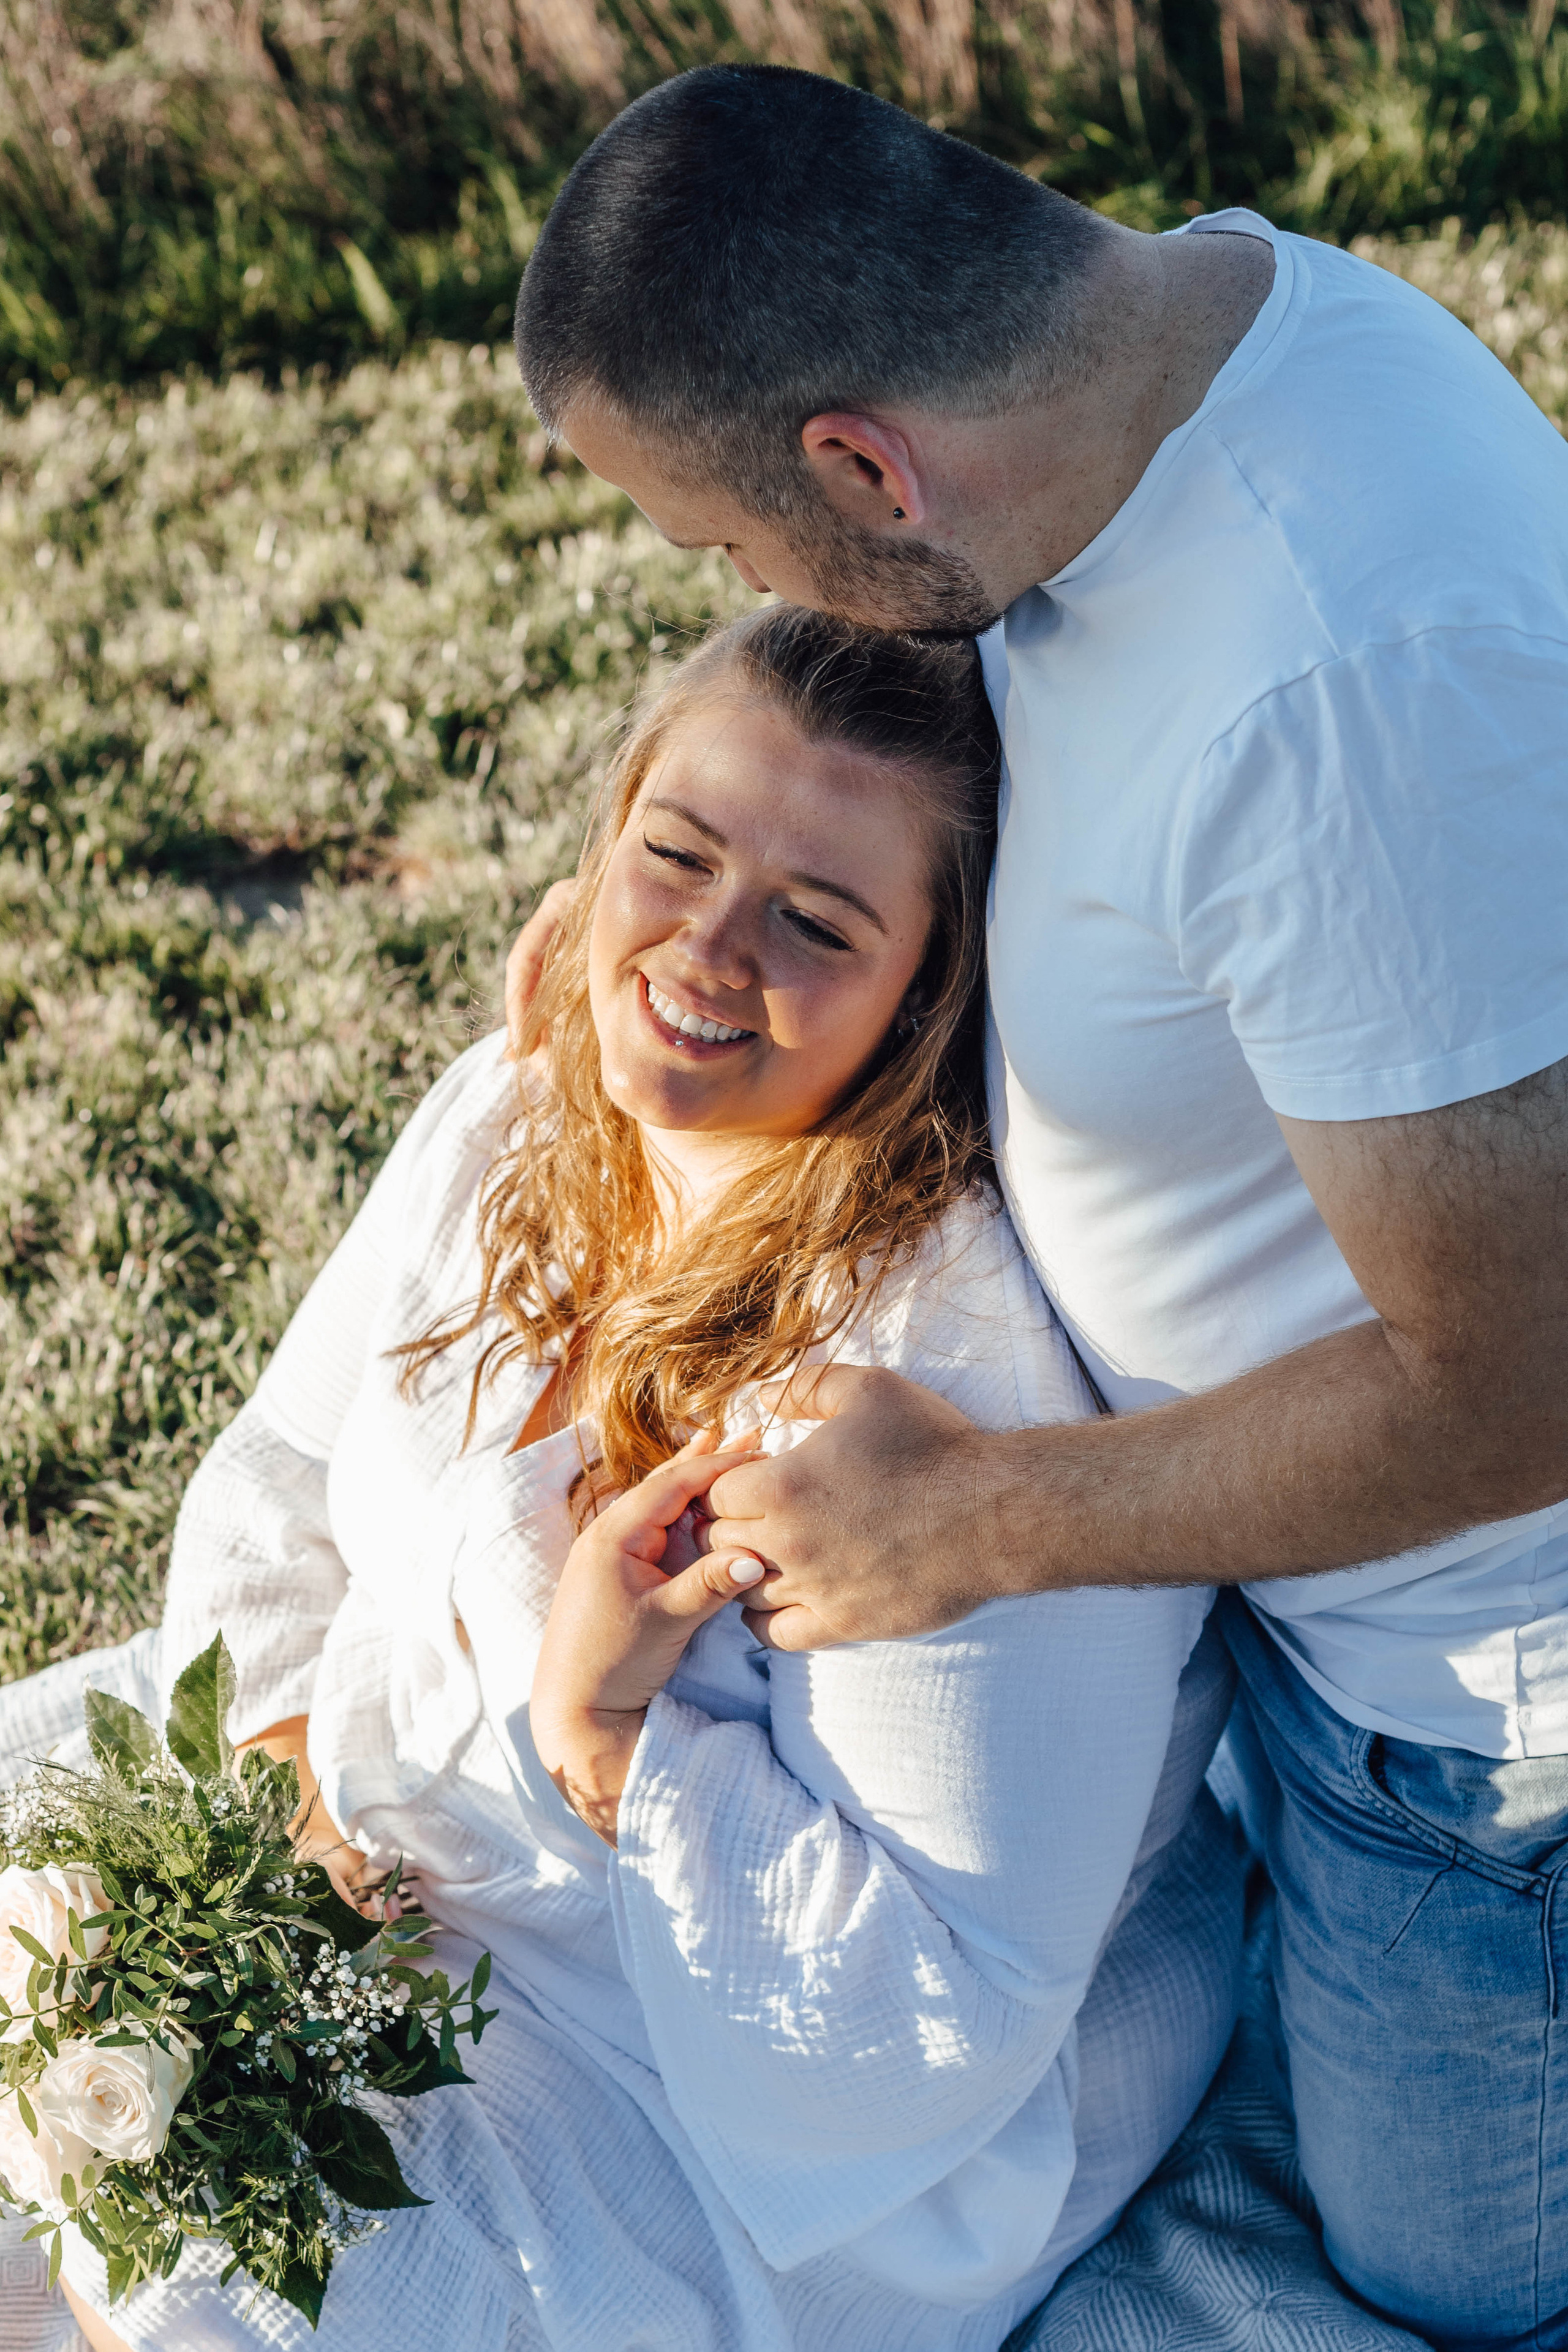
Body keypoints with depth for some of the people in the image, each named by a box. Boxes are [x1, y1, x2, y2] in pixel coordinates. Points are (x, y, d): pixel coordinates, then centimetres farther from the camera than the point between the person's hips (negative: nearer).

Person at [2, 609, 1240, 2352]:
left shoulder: (973, 1376, -32)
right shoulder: (510, 1115, -8)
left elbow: (942, 1999, -27)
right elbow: (276, 1487, 5)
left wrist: (601, 1728, -32)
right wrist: (285, 1765, -12)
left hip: (790, 2106, -7)